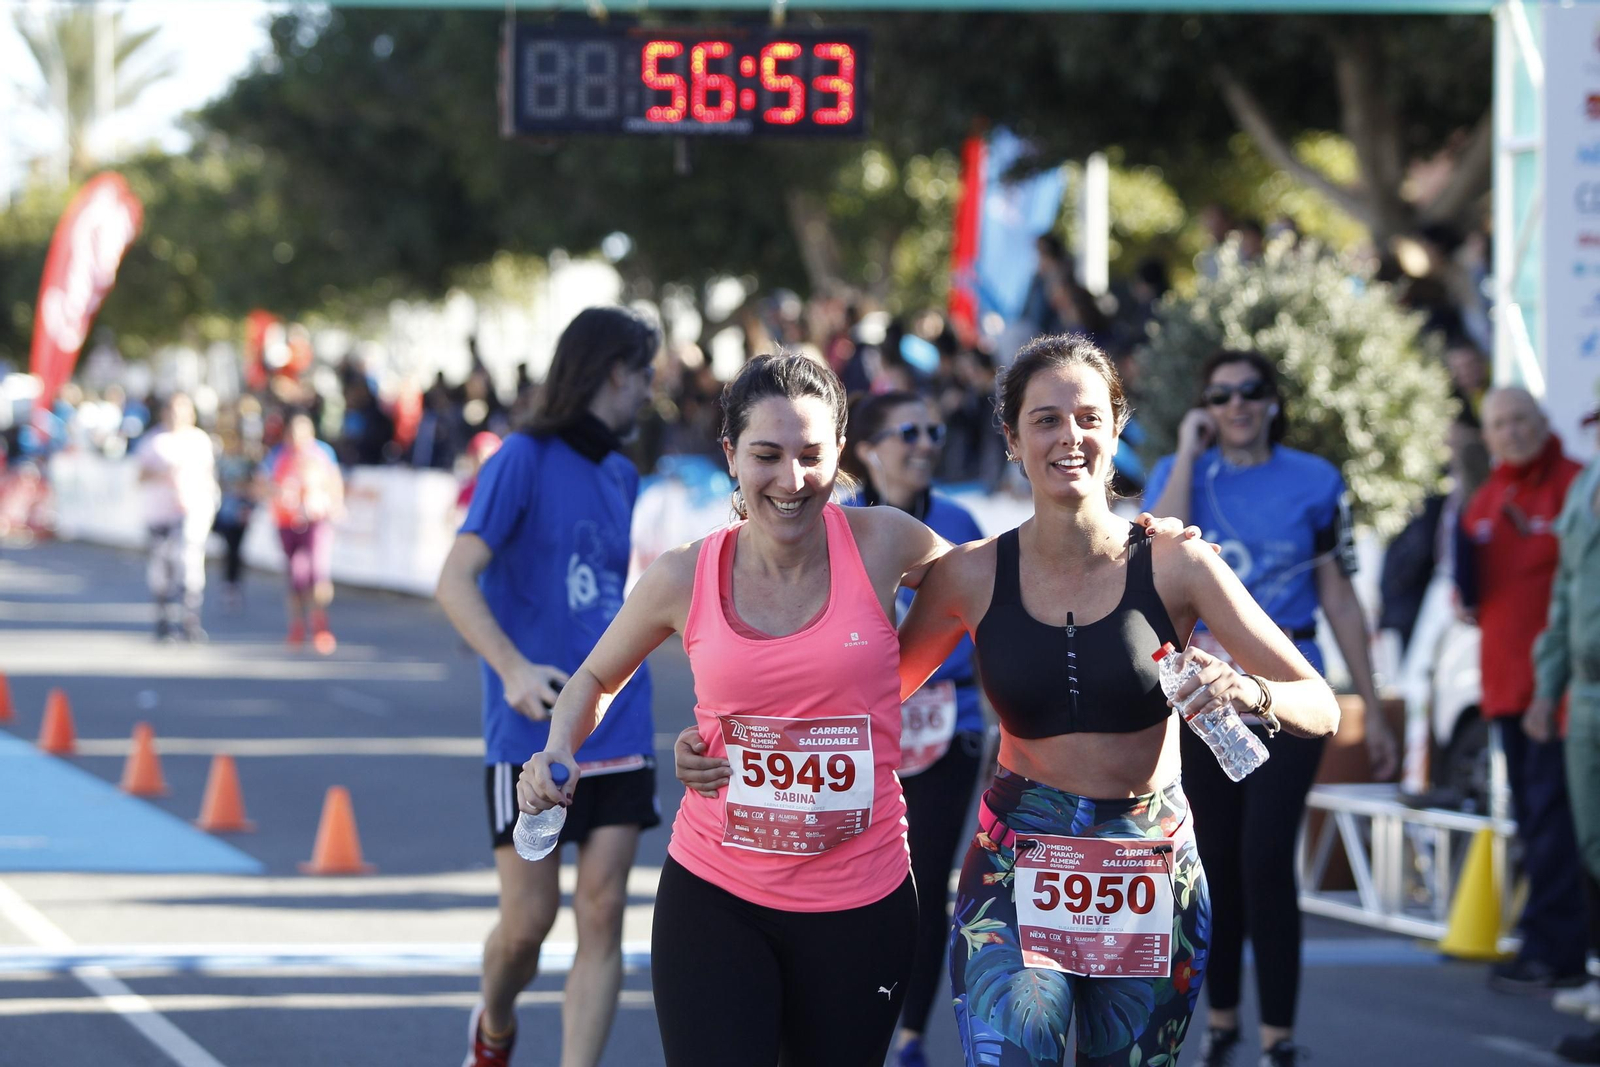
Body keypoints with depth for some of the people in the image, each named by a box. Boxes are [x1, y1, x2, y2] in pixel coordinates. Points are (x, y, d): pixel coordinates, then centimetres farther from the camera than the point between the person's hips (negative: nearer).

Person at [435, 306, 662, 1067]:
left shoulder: (621, 475, 13)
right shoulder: (524, 460, -7)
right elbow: (455, 582, -16)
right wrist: (514, 668, -28)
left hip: (617, 732, 6)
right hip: (533, 734, -6)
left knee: (602, 915, -3)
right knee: (528, 920, 0)